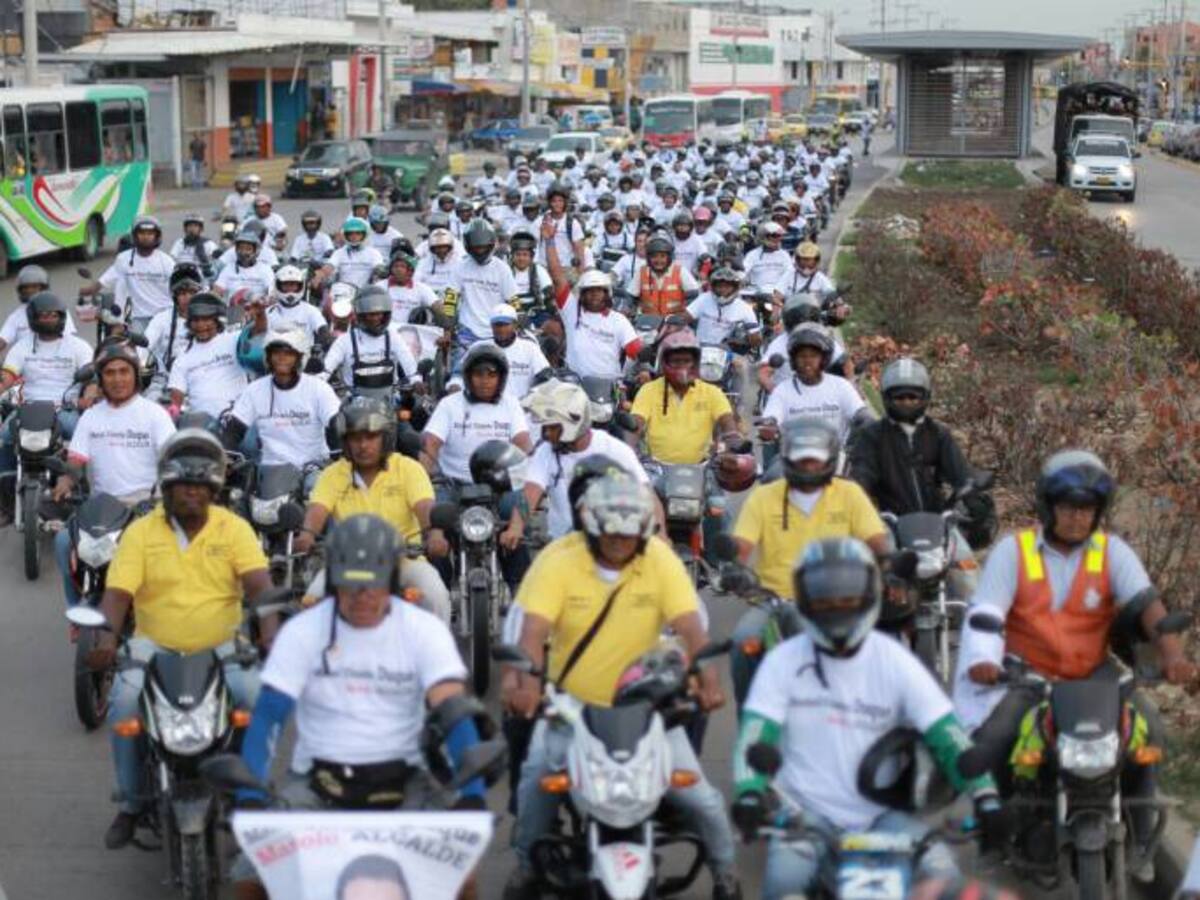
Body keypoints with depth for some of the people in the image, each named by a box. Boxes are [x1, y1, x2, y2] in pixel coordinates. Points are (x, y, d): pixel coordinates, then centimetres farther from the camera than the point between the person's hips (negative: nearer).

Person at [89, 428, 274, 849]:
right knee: (124, 702, -26)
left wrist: (270, 633, -29)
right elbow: (118, 591, -7)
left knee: (260, 695, -26)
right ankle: (131, 802, -8)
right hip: (155, 648, 0)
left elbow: (259, 585, -10)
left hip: (222, 648, 0)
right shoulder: (140, 532, 2)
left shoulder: (234, 529, 2)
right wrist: (106, 636, -27)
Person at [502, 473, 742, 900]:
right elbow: (533, 630, -24)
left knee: (694, 791, -3)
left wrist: (707, 680, -35)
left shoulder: (660, 560, -9)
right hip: (570, 705, 0)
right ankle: (526, 864, 9)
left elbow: (690, 627, -18)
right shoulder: (558, 560, -13)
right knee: (536, 780, -18)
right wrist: (527, 680, -43)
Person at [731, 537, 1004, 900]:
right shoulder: (783, 661, 1)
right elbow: (754, 735, -9)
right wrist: (749, 794, -29)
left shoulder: (894, 661, 2)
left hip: (880, 815, 1)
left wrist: (985, 795, -21)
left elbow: (947, 733, -6)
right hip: (806, 812, -1)